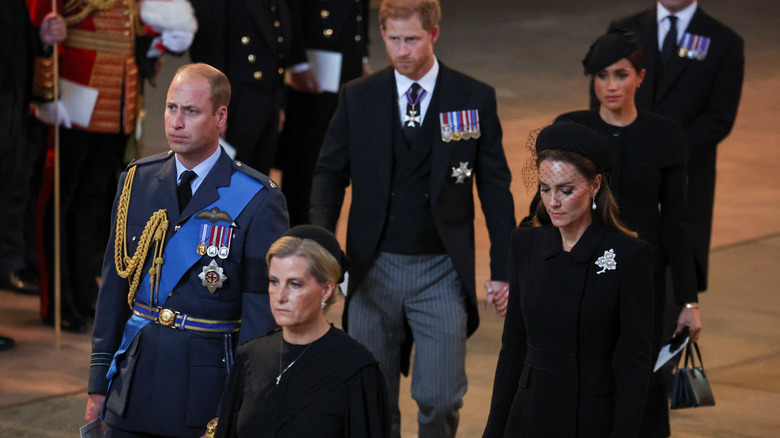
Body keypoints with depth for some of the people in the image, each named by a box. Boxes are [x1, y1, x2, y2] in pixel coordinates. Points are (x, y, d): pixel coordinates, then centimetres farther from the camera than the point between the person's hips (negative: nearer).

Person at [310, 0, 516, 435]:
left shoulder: (475, 98, -2)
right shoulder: (357, 98, 2)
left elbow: (495, 188, 3)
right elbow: (330, 173, 7)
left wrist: (503, 270, 0)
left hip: (442, 269, -2)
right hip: (374, 269, 2)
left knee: (440, 397, -7)